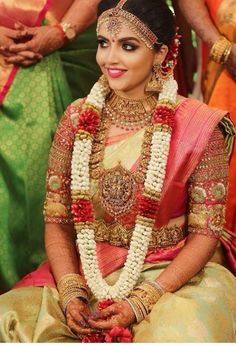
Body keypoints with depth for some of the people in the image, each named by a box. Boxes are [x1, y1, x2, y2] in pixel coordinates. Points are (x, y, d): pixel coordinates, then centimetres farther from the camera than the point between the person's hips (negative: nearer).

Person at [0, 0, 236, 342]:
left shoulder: (198, 127, -8)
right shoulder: (77, 119, 2)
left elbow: (205, 232, -7)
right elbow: (56, 220, 3)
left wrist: (140, 302, -16)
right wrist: (70, 291, -13)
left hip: (173, 274, -2)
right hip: (85, 272, 2)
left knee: (180, 331, -32)